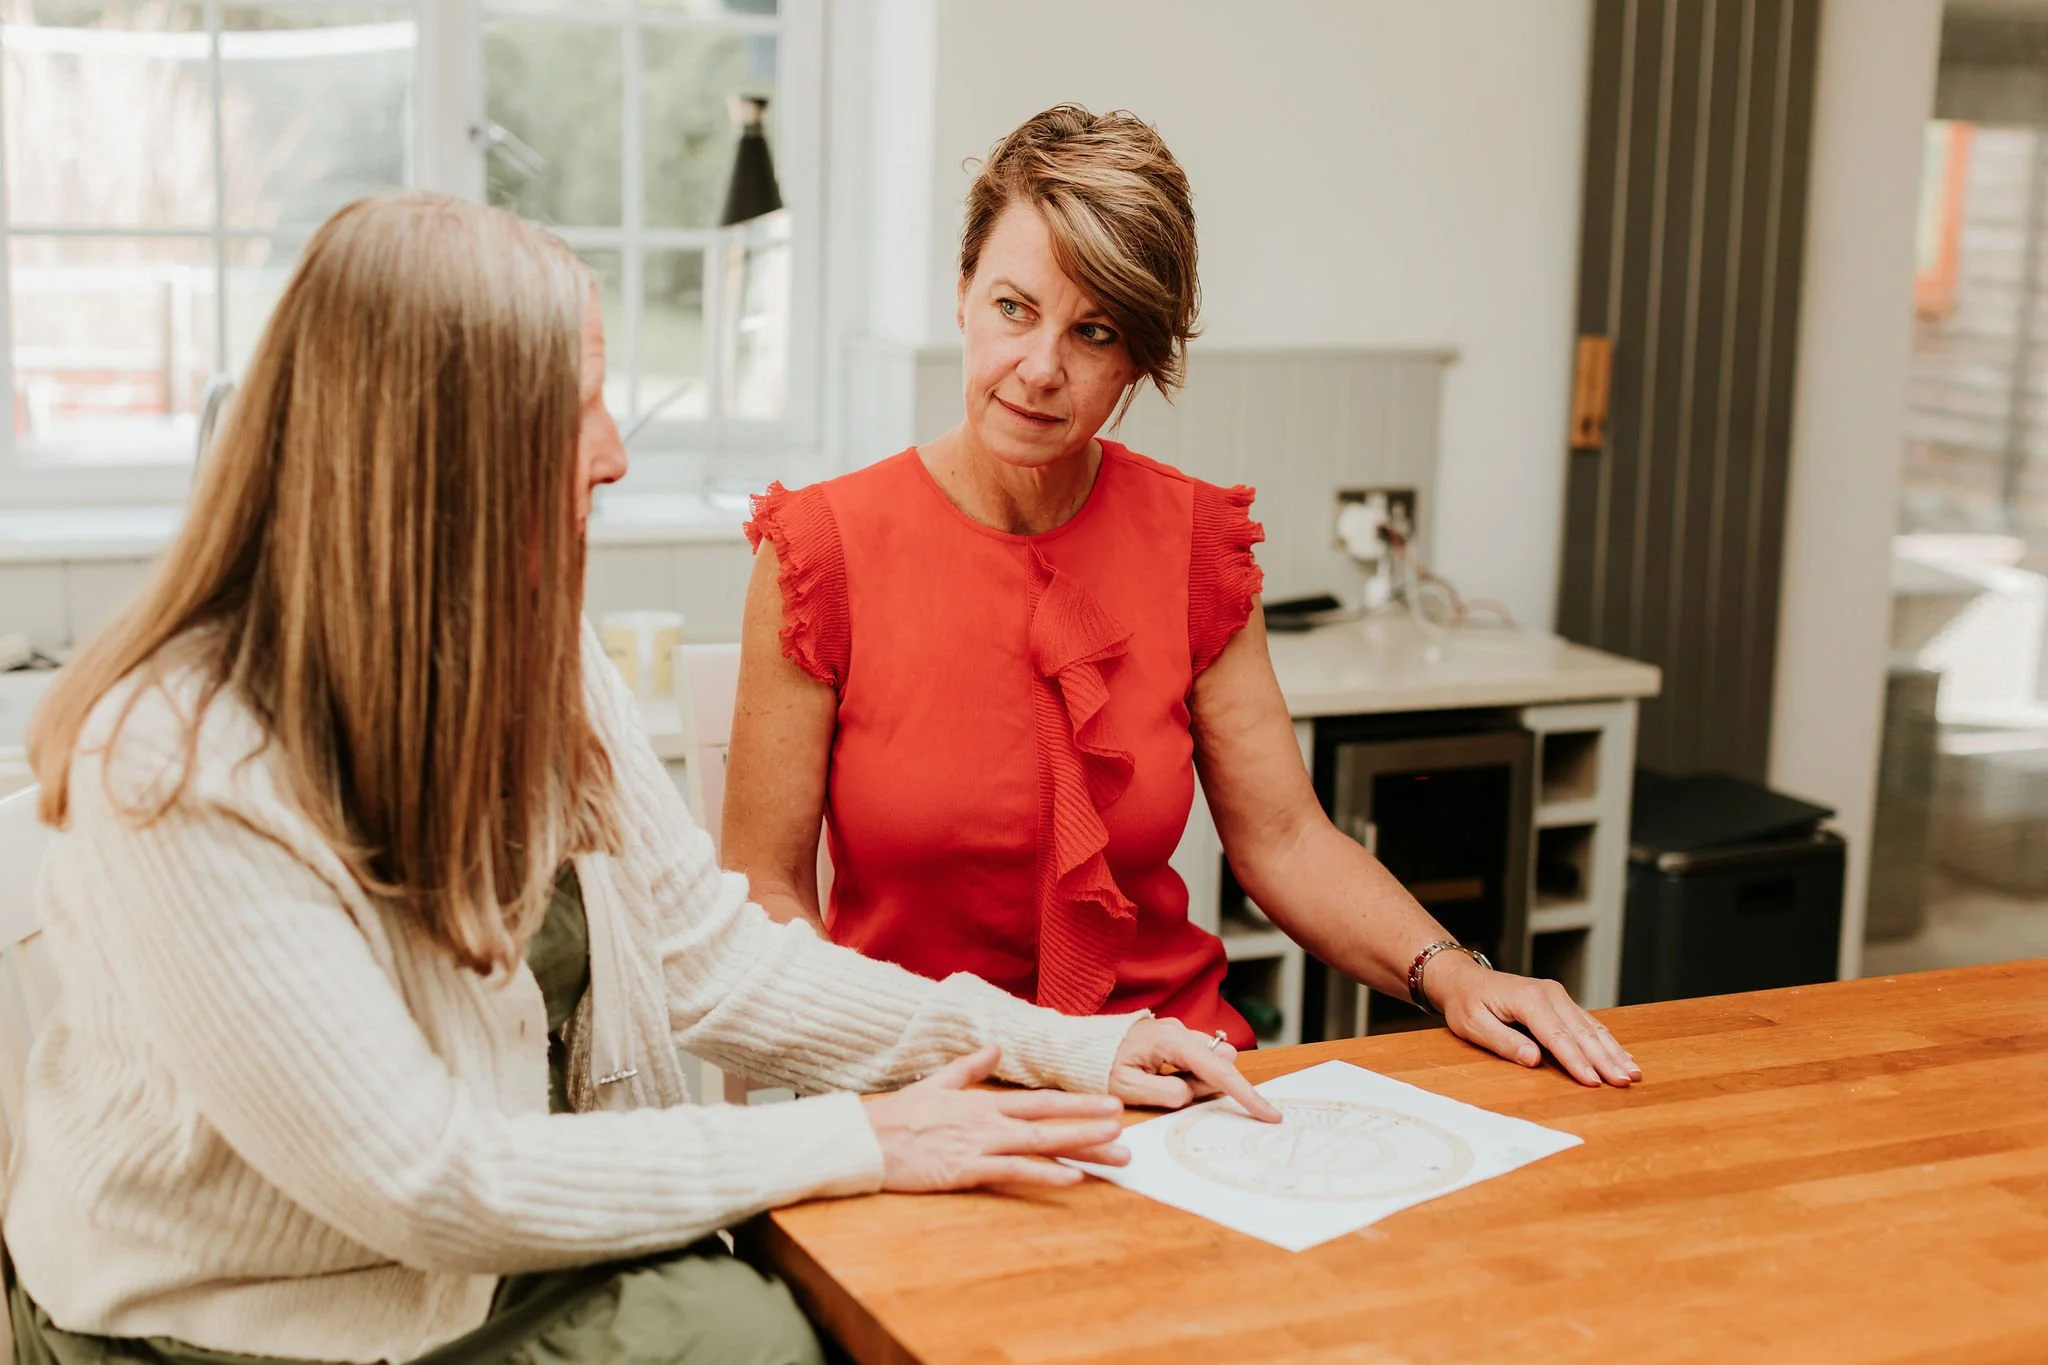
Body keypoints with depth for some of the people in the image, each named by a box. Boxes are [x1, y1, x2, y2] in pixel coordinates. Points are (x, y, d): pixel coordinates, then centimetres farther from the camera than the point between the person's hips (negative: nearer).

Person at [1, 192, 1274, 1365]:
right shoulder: (182, 775, -23)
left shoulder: (535, 654, 0)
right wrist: (851, 1144, -19)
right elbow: (424, 1181, -22)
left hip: (534, 1262, 6)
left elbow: (709, 957, 5)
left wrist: (1061, 1046, -3)